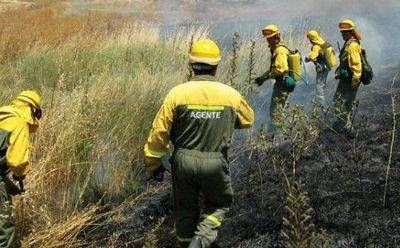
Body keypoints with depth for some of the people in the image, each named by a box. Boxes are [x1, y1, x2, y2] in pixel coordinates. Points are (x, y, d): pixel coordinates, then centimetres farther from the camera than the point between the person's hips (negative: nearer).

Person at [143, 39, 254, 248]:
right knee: (219, 203, 22)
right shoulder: (231, 95, -5)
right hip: (215, 164, 0)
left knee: (185, 209, 21)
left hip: (183, 161, 1)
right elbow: (248, 120, 15)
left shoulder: (177, 93, -9)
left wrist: (153, 164, 7)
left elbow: (159, 133, -6)